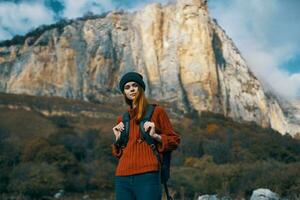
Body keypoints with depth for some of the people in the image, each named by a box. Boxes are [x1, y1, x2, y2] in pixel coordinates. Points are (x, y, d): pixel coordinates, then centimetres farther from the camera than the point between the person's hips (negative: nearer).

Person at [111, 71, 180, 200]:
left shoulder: (156, 111, 7)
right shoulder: (122, 119, 19)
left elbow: (174, 140, 7)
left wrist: (155, 136, -9)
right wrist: (118, 138, 6)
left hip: (147, 176, -4)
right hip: (122, 178, 4)